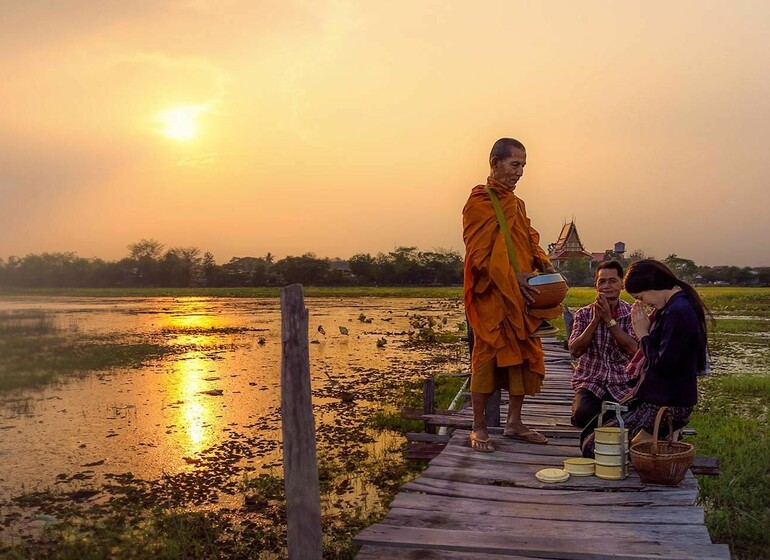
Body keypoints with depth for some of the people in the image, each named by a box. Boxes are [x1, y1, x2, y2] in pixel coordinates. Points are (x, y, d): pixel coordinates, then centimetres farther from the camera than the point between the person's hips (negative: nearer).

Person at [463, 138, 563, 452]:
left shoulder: (516, 204, 18)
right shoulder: (479, 202, -7)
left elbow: (529, 241, 19)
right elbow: (479, 252, -14)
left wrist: (544, 264, -1)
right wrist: (512, 277, -22)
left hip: (521, 296, 8)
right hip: (491, 294, -8)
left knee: (525, 356, 9)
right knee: (487, 356, -3)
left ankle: (514, 423, 20)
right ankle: (479, 429, 7)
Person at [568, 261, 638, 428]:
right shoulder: (584, 314, 2)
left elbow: (632, 349, -17)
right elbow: (575, 350, -11)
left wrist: (609, 319, -18)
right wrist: (595, 319, -16)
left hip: (621, 384, 1)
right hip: (590, 381, 0)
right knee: (583, 416, -27)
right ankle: (578, 402, 8)